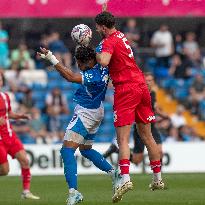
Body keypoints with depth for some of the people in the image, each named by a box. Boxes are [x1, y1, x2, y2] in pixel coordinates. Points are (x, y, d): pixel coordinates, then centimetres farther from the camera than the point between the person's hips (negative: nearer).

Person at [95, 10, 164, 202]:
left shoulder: (108, 42, -9)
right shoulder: (120, 36, 16)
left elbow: (104, 61, -27)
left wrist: (96, 53, -7)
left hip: (125, 89, -8)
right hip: (141, 85, 8)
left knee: (123, 139, -12)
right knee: (147, 136, 14)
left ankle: (125, 178, -26)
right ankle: (158, 178, 20)